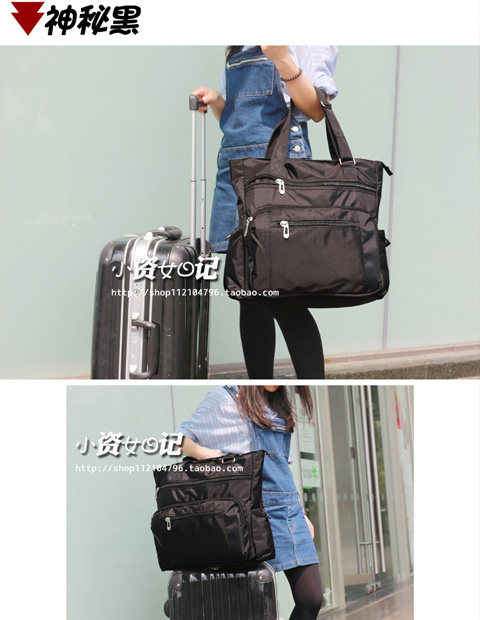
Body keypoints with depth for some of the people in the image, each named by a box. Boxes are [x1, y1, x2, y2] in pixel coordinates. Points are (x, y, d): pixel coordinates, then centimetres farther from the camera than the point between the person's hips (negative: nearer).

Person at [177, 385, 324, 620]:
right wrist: (204, 453, -22)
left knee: (312, 599, 0)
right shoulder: (225, 398, 0)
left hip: (290, 508, 7)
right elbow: (182, 438, -2)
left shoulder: (280, 407, 20)